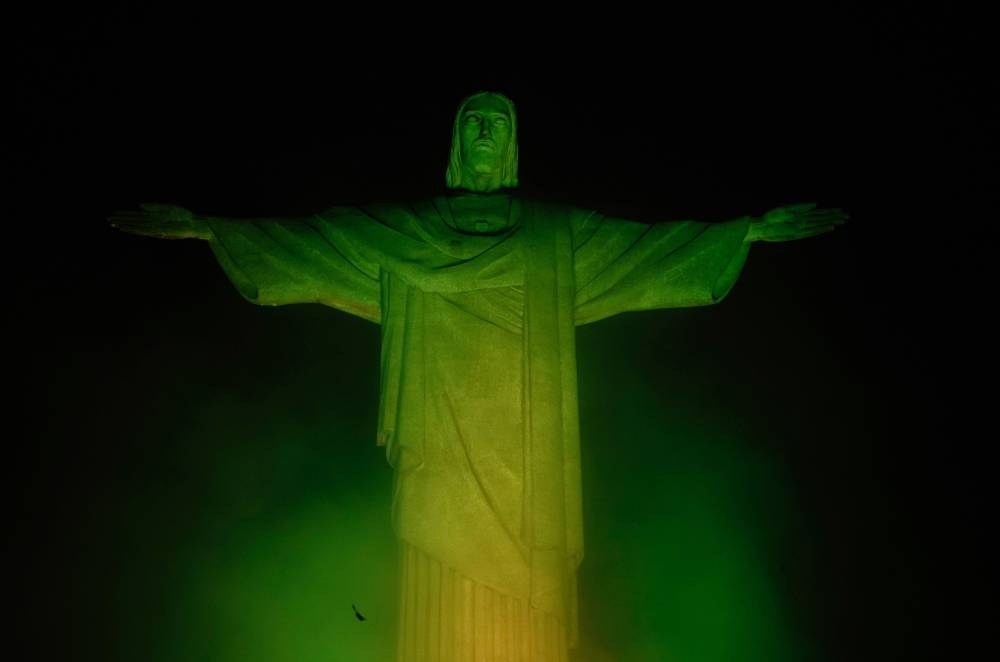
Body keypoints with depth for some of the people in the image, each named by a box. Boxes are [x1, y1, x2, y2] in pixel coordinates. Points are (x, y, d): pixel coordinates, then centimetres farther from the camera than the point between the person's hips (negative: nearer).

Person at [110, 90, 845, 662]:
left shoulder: (560, 234, 9)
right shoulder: (404, 230, 8)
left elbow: (651, 242, 5)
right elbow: (309, 237, 3)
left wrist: (753, 228, -2)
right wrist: (210, 227, -5)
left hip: (526, 442, 1)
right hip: (446, 437, 0)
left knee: (523, 572, 3)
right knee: (447, 572, 2)